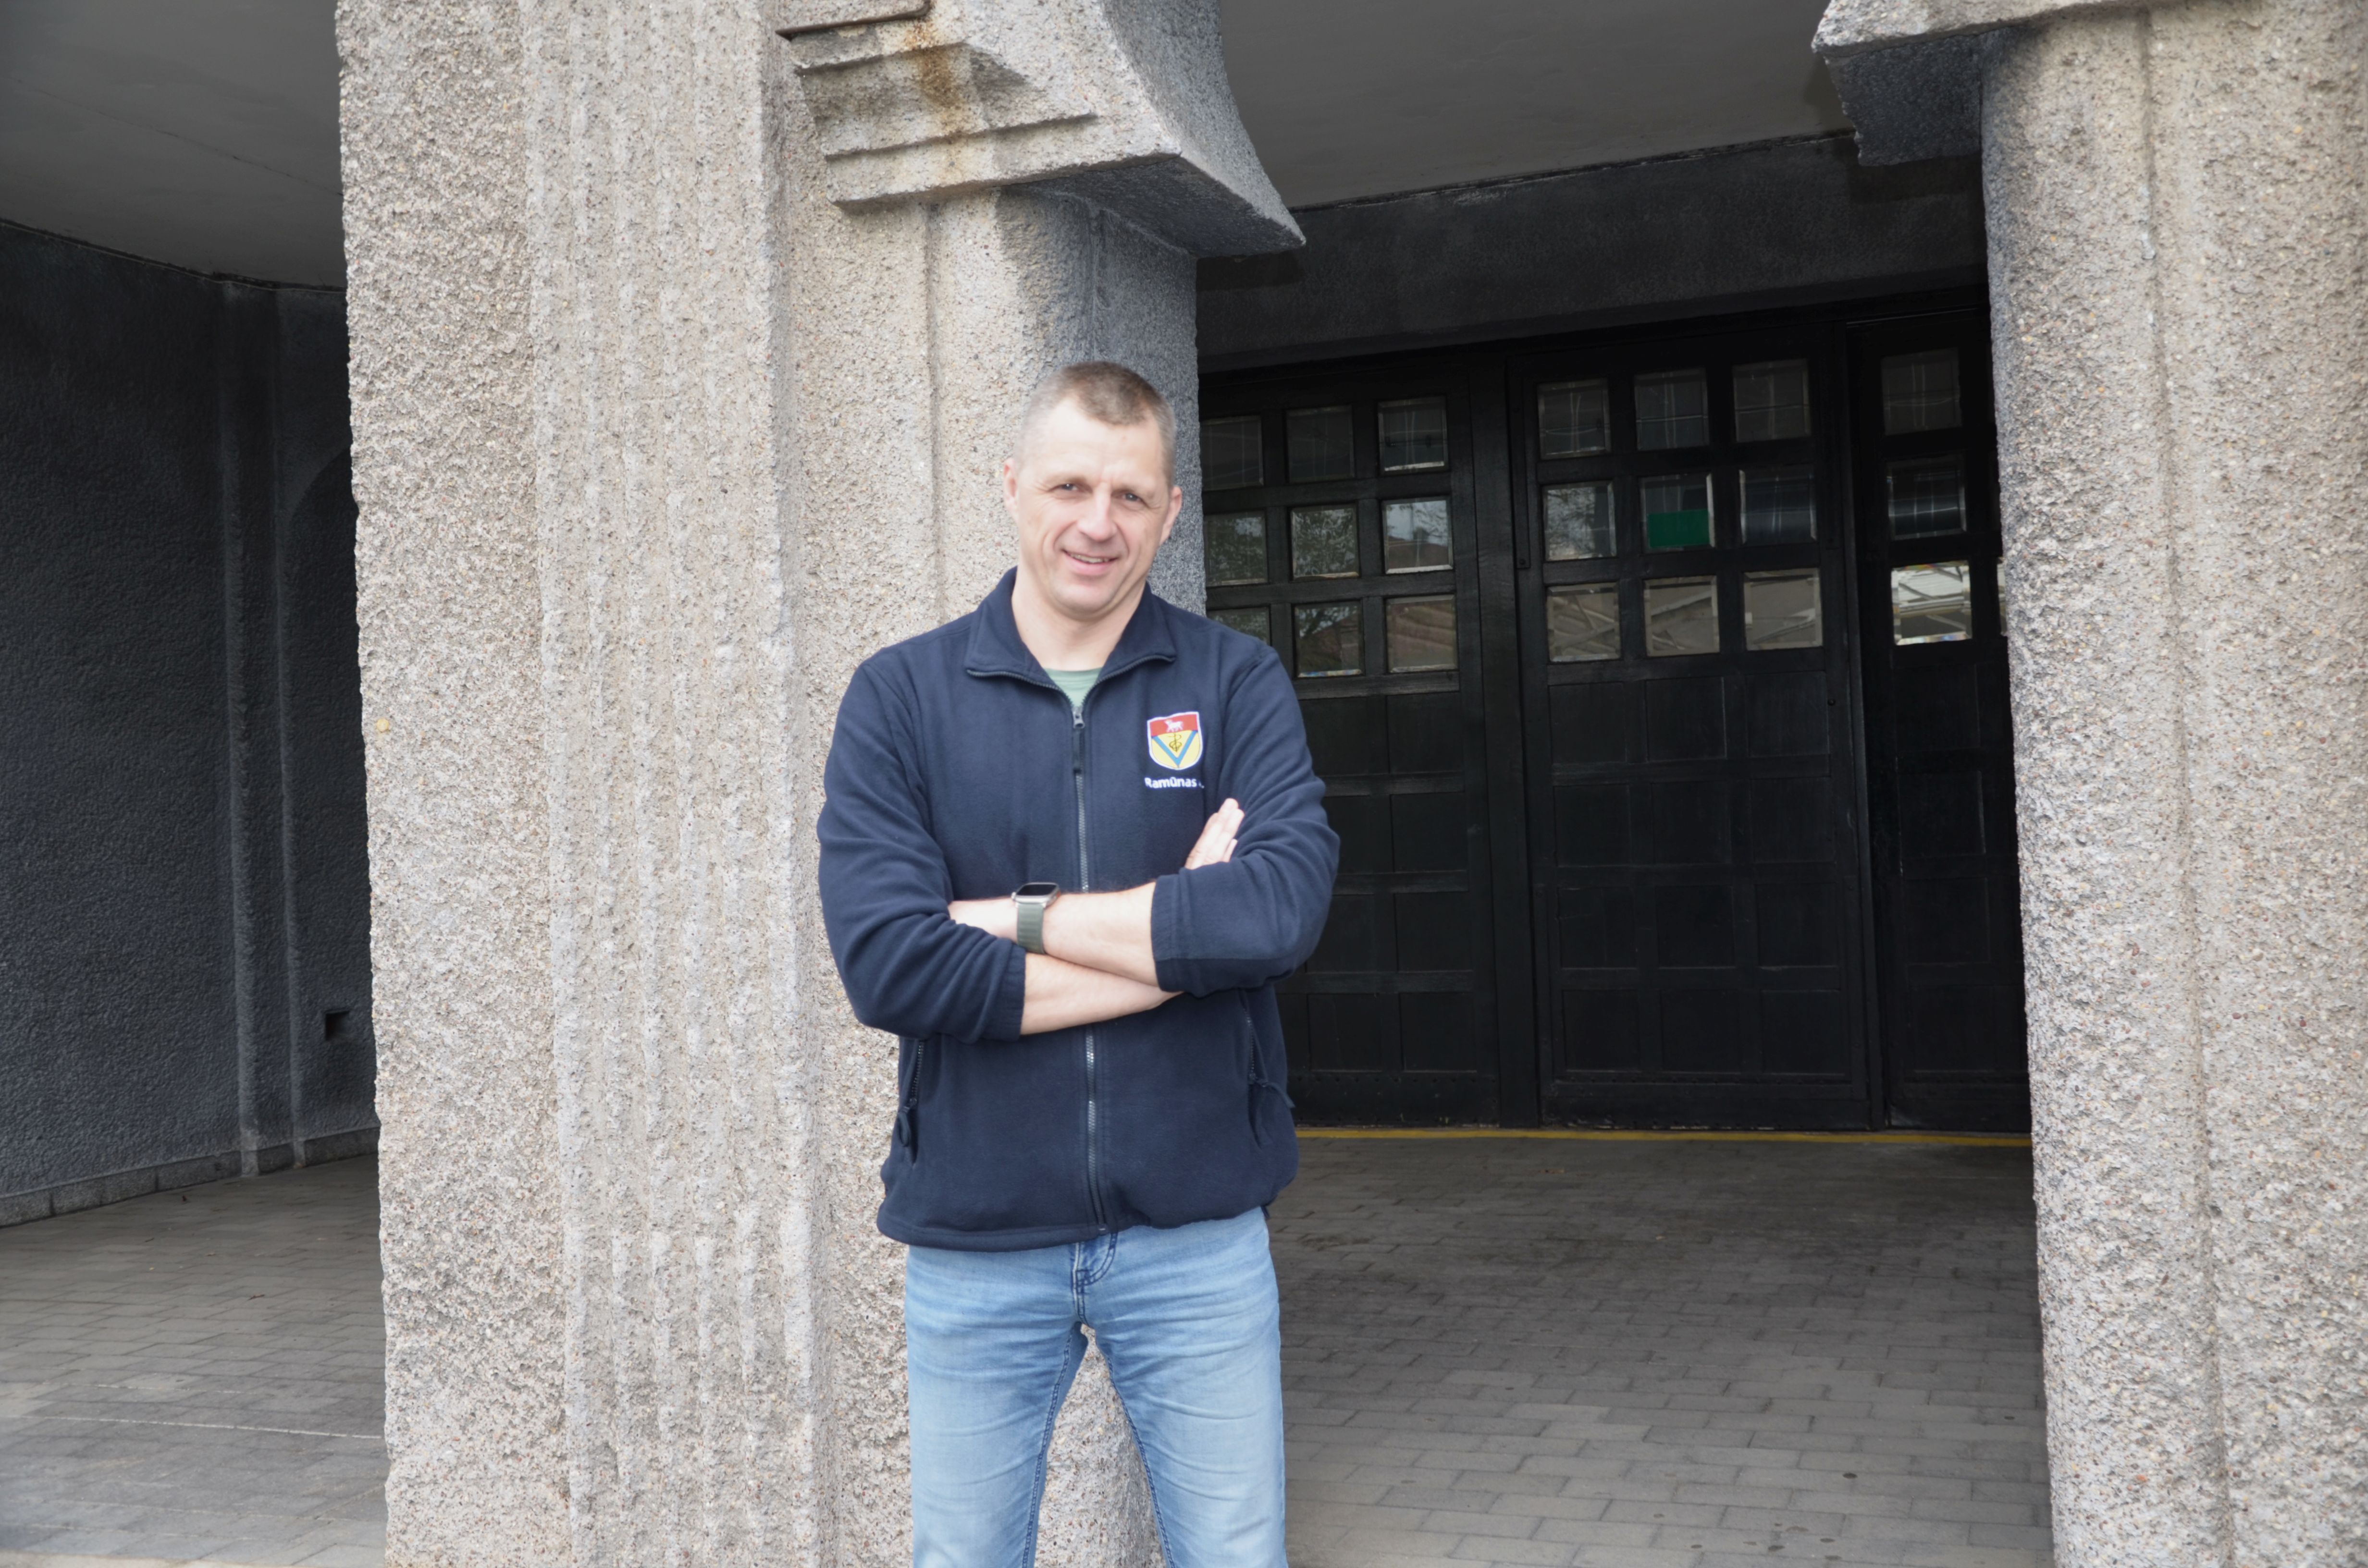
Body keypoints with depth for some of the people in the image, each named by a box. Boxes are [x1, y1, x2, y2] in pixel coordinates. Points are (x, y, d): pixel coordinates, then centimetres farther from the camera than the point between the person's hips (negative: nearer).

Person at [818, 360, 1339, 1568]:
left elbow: (1285, 910, -18)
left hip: (1197, 1236, 0)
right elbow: (886, 962, -16)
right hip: (974, 1246, 0)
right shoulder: (899, 697, -1)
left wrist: (1016, 916, -15)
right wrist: (1180, 938, -15)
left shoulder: (1238, 685, 0)